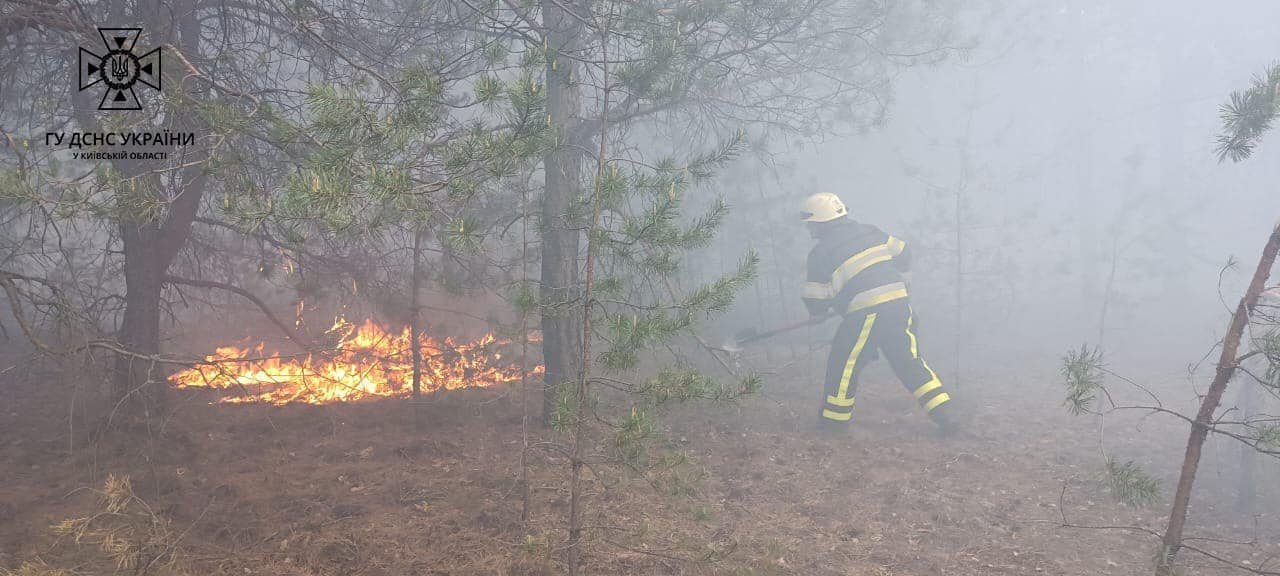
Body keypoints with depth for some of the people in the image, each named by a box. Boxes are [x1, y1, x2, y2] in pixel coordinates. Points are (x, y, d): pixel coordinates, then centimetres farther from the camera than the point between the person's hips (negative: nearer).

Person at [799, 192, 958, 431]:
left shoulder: (820, 253, -1)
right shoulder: (869, 232, 14)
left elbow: (815, 303, 2)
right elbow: (903, 254, 22)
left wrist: (828, 308, 24)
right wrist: (899, 284, 34)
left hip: (866, 313, -5)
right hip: (900, 305, 6)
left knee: (843, 363, 9)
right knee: (910, 361, 14)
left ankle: (834, 420, 16)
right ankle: (945, 413, 10)